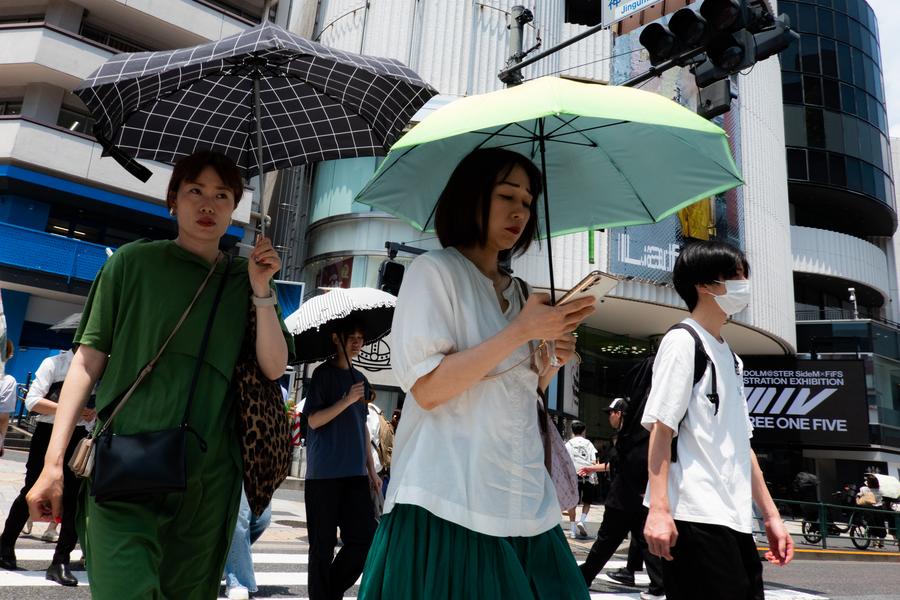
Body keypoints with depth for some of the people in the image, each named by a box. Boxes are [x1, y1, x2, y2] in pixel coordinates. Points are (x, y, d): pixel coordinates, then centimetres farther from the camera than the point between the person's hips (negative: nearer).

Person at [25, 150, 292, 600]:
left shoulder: (244, 280, 10)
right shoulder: (134, 261, 5)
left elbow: (274, 368, 3)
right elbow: (88, 359, 3)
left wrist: (261, 291, -9)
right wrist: (54, 460, -2)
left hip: (207, 476, 2)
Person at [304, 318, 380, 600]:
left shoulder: (361, 379, 15)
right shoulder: (324, 373, -2)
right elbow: (314, 420, -8)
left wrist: (371, 469, 15)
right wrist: (347, 400, -18)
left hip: (355, 473, 6)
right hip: (324, 473, -5)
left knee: (365, 538, 2)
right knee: (323, 544, 2)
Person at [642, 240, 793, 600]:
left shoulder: (728, 355, 19)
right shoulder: (682, 341, -6)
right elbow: (661, 427, -14)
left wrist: (770, 514, 18)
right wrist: (658, 508, -22)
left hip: (735, 519, 9)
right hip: (695, 517, -9)